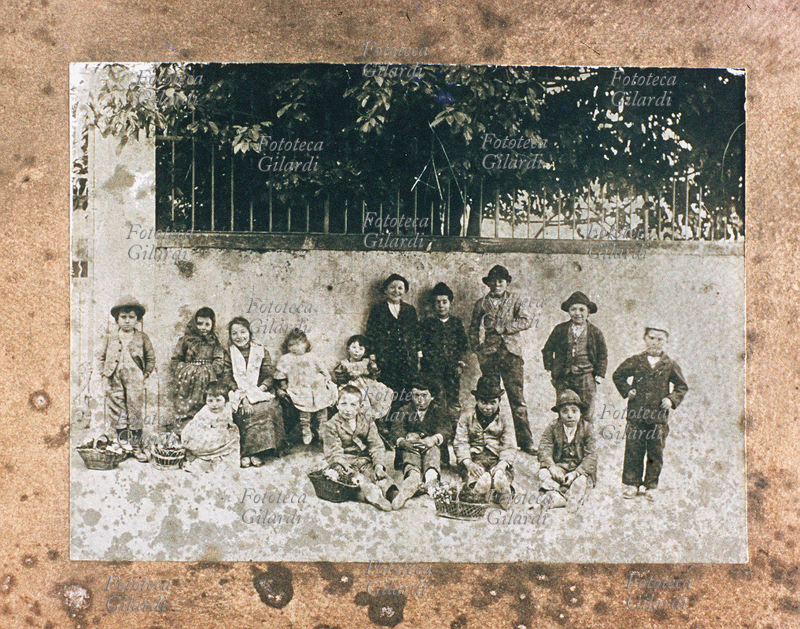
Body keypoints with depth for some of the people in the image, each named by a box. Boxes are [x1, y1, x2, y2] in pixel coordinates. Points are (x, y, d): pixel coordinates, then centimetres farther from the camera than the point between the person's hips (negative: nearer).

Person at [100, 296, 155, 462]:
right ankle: (122, 442, 20)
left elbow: (151, 358, 7)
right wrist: (105, 374, 7)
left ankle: (136, 446, 10)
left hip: (135, 381, -2)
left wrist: (145, 375, 0)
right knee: (117, 411, 6)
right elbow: (103, 358, 16)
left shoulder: (142, 338, 0)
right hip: (115, 382, 2)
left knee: (136, 412, 0)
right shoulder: (111, 338, 6)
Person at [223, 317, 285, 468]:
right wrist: (242, 395, -16)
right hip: (238, 394, 0)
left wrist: (260, 389, -15)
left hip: (260, 392, 1)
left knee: (267, 408, -31)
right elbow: (228, 379, -1)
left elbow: (269, 376, 4)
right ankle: (245, 453, -27)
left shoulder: (261, 352, 11)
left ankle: (257, 452, -27)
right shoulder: (229, 354, 9)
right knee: (246, 411, -32)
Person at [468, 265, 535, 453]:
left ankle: (525, 440, -4)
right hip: (488, 354, 1)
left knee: (517, 397, -6)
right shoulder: (481, 303, 16)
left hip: (510, 352, -1)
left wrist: (502, 327, -8)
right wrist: (477, 347, 1)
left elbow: (526, 321, -2)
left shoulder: (515, 301, 12)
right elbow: (473, 329, 16)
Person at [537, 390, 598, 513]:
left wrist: (576, 472, -25)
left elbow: (591, 455, -12)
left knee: (581, 480, -32)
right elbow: (545, 450, -9)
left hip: (580, 468, -1)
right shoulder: (552, 429, 0)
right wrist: (552, 467, -28)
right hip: (559, 467, 1)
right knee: (544, 473, -26)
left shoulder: (587, 428, -5)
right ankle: (556, 496, -41)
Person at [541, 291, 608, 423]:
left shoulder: (595, 332, 6)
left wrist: (600, 374, 3)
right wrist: (549, 369, 5)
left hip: (585, 376, 0)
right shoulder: (560, 330, 6)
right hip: (563, 378, 1)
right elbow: (547, 350, 13)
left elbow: (603, 355, 12)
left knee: (587, 413, -1)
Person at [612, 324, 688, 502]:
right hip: (636, 414, 0)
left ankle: (651, 486, 17)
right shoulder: (635, 361, 4)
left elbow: (682, 386, 13)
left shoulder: (670, 365, 4)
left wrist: (672, 399, -1)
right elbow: (618, 376, 16)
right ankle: (631, 483, 15)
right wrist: (626, 390, 4)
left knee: (656, 453, 5)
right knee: (633, 450, 4)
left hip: (659, 417, 0)